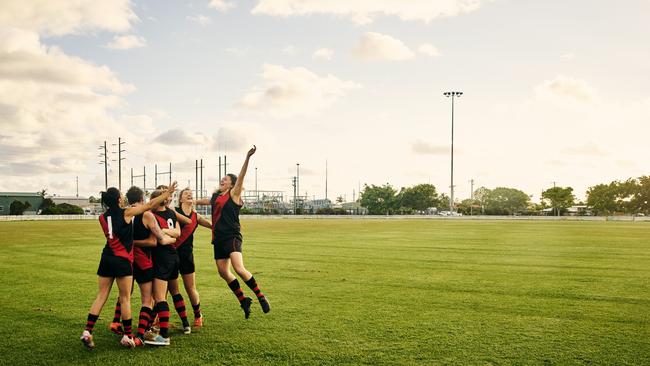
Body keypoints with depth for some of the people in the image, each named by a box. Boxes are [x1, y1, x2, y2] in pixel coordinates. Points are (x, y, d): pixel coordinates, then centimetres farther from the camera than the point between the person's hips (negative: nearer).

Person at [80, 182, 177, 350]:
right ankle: (128, 336, 7)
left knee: (101, 296, 8)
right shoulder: (127, 213, -7)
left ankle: (87, 332, 2)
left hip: (106, 258, 5)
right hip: (122, 260, -5)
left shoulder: (103, 217, 7)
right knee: (125, 299, 2)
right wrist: (167, 193, 7)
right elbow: (150, 205, -2)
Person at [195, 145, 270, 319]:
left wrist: (247, 157, -26)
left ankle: (261, 297, -9)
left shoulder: (233, 194, -1)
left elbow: (241, 176, -14)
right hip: (219, 238, 8)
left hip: (232, 236, -8)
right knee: (223, 272, 5)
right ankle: (243, 300, 18)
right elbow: (203, 201, 37)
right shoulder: (216, 197, 18)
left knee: (239, 268, -21)